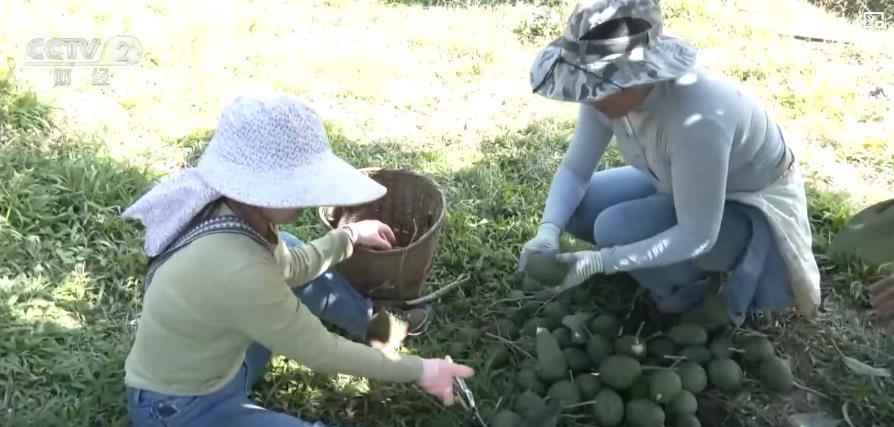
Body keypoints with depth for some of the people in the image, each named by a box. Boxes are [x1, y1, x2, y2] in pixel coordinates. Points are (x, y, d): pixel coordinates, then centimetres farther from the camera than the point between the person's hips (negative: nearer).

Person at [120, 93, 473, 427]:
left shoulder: (231, 211, -12)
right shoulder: (238, 271, -36)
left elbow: (287, 268, 9)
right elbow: (320, 352, -23)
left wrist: (350, 235, 17)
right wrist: (418, 370, -13)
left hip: (223, 363, 8)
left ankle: (377, 322, 28)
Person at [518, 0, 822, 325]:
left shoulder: (696, 118, -41)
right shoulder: (608, 91, -21)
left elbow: (697, 236, -34)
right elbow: (574, 170, -11)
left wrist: (602, 261, -39)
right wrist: (548, 231, -28)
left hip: (753, 208, -7)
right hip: (681, 184, 7)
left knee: (616, 228, -28)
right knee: (573, 207, -8)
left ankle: (689, 292, 0)